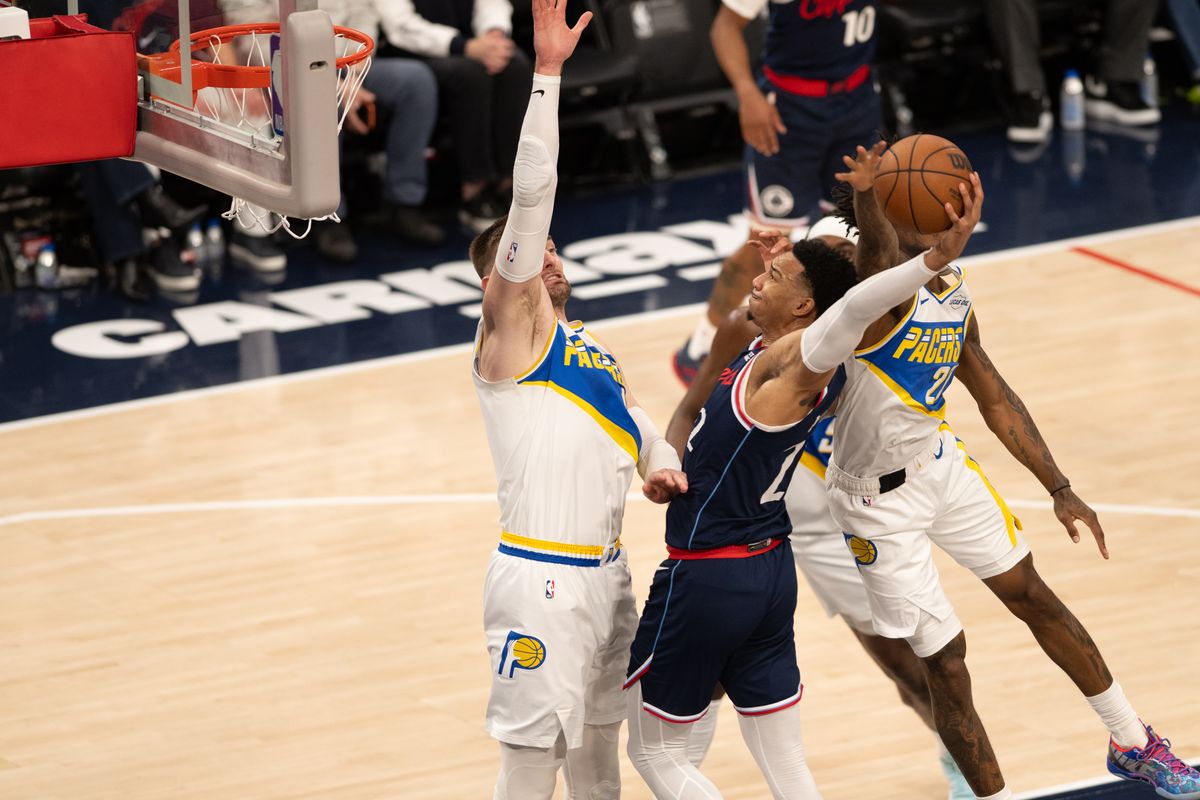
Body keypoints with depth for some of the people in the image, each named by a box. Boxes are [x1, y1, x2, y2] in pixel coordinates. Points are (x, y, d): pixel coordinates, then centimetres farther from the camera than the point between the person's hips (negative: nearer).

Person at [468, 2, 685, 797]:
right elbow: (531, 194, -13)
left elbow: (640, 426, 23)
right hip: (541, 578, -8)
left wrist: (665, 466, -2)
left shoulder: (590, 347, 18)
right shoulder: (509, 326, -4)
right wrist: (548, 71, -16)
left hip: (607, 573, 8)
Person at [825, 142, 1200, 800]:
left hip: (942, 466, 8)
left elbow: (996, 400, 9)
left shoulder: (954, 296, -1)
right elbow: (877, 251, -53)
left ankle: (1132, 745, 35)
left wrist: (1059, 489, 6)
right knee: (944, 660, -3)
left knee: (1034, 597, 18)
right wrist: (865, 198, -75)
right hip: (879, 499, -8)